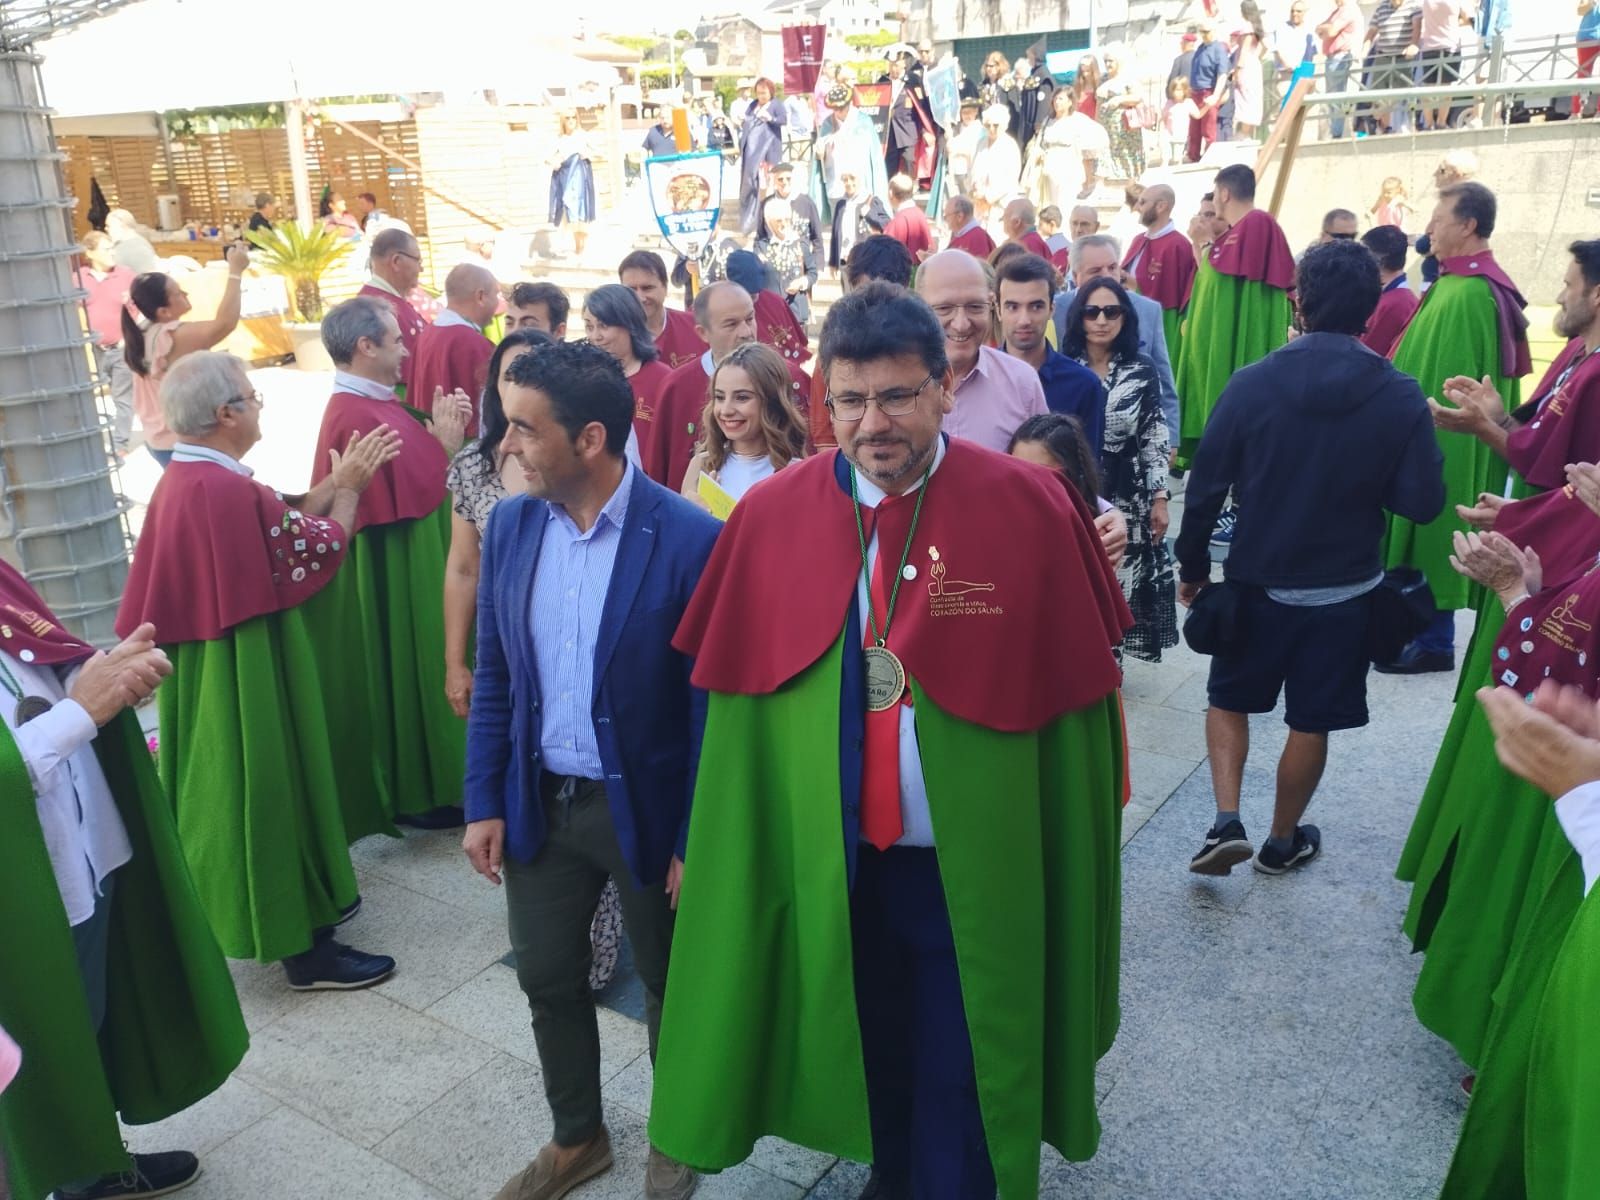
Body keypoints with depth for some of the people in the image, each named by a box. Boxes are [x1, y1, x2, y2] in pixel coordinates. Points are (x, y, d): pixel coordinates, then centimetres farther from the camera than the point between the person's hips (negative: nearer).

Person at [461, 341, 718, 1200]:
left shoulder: (690, 540, -20)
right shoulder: (509, 524, -2)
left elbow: (711, 702, -15)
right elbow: (493, 676, 5)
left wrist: (697, 839, -13)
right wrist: (484, 802, 3)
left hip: (645, 808, -4)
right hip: (538, 803, 5)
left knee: (669, 985, 17)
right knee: (547, 979, 19)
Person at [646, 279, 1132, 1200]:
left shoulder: (1031, 510, -13)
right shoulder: (770, 518, -7)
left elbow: (1078, 689, -7)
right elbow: (736, 691, 0)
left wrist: (1075, 850, -3)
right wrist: (725, 846, 0)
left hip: (978, 866, -2)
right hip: (830, 860, 3)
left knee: (961, 1087, 15)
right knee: (868, 1058, 25)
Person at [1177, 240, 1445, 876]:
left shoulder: (1252, 382, -12)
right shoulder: (1401, 397, -10)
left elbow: (1205, 485, -10)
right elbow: (1422, 502, -9)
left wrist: (1192, 567, 2)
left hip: (1257, 581, 0)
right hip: (1344, 588, 1)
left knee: (1229, 698, 19)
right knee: (1310, 723, 14)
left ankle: (1227, 822, 6)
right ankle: (1283, 842, 29)